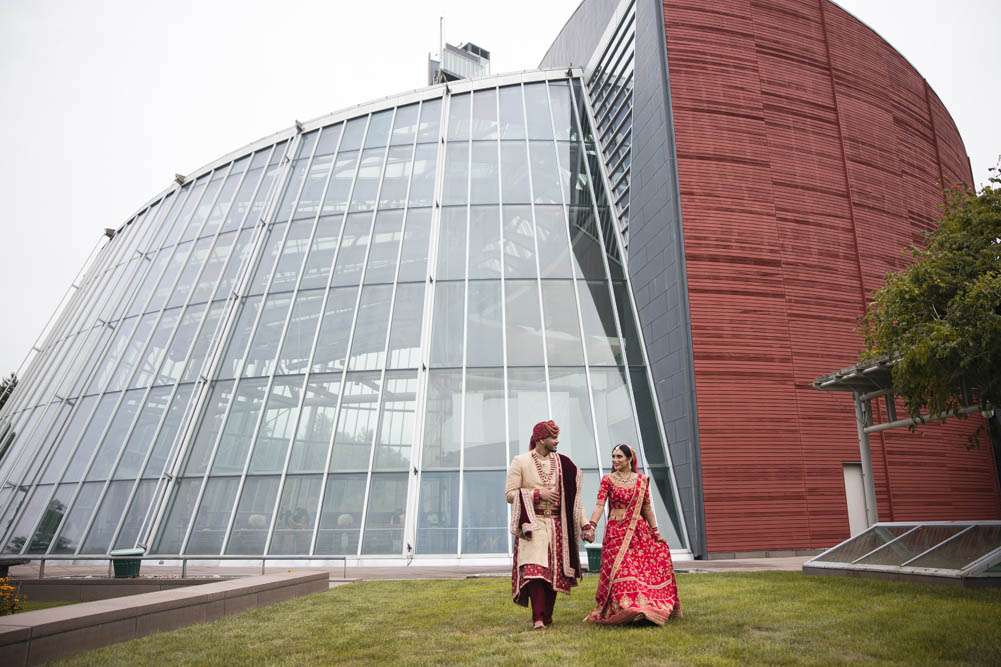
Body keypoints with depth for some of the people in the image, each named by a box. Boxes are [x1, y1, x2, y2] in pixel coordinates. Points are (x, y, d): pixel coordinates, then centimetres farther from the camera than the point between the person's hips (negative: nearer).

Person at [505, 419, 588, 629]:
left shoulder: (563, 464, 6)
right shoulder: (520, 462, -3)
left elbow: (573, 496, 7)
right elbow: (510, 494, -4)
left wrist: (585, 525, 0)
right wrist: (538, 494, -13)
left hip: (556, 524, 4)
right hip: (532, 523, -3)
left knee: (554, 571, 6)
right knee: (534, 569, -15)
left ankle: (547, 616, 20)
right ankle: (537, 618, -13)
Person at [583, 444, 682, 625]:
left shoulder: (642, 480, 8)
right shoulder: (608, 480, -1)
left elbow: (647, 507, 13)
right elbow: (600, 505, -11)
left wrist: (655, 531, 11)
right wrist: (591, 526, -23)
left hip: (639, 530, 3)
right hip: (616, 530, -3)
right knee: (620, 569, -12)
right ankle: (625, 610, -5)